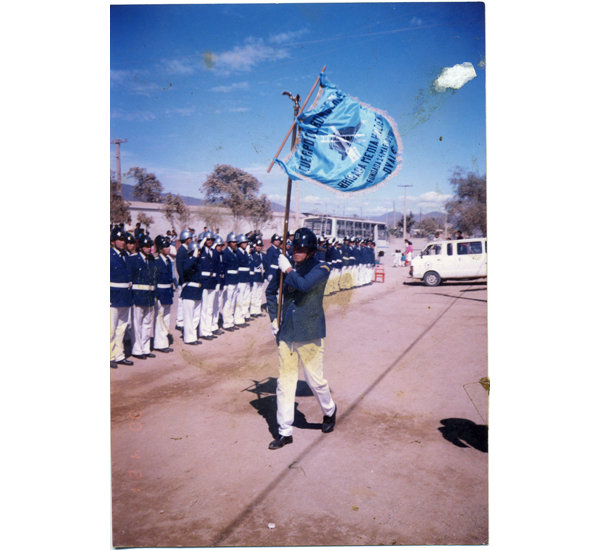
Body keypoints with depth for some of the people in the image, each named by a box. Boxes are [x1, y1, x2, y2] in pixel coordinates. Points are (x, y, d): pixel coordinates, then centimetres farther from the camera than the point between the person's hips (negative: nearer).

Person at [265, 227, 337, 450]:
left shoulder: (320, 269, -8)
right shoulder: (287, 266, 5)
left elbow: (304, 285, -29)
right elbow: (271, 291, 20)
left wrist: (287, 269, -16)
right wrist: (274, 318, 12)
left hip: (310, 334, -4)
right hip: (286, 333, 5)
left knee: (315, 379, 6)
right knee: (285, 381, 7)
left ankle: (329, 410, 38)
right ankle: (285, 432, 16)